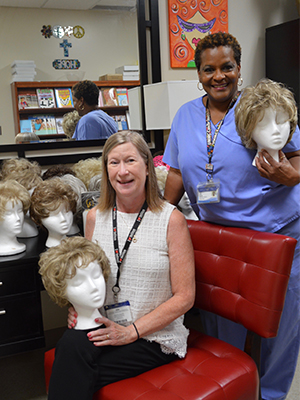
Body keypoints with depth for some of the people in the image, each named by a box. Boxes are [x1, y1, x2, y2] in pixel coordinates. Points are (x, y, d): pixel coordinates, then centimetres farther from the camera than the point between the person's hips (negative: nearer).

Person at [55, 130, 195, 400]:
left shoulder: (171, 219, -8)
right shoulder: (95, 217, 5)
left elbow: (184, 296, -8)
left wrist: (130, 332, -14)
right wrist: (78, 308, -3)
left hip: (155, 338, -4)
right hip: (102, 331, 4)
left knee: (73, 367, -27)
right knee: (68, 350, -29)